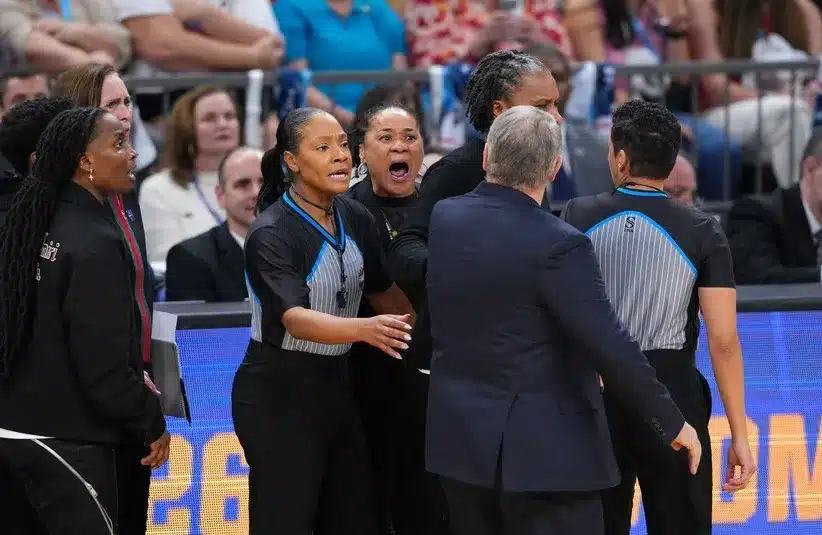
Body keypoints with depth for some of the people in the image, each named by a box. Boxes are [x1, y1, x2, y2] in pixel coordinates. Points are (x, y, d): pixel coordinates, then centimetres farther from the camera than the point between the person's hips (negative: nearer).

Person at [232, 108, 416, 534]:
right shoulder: (271, 235, -17)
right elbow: (295, 318, -30)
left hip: (335, 388, 7)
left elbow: (382, 291, 18)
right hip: (278, 398, -6)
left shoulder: (356, 219, 3)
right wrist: (365, 329, -47)